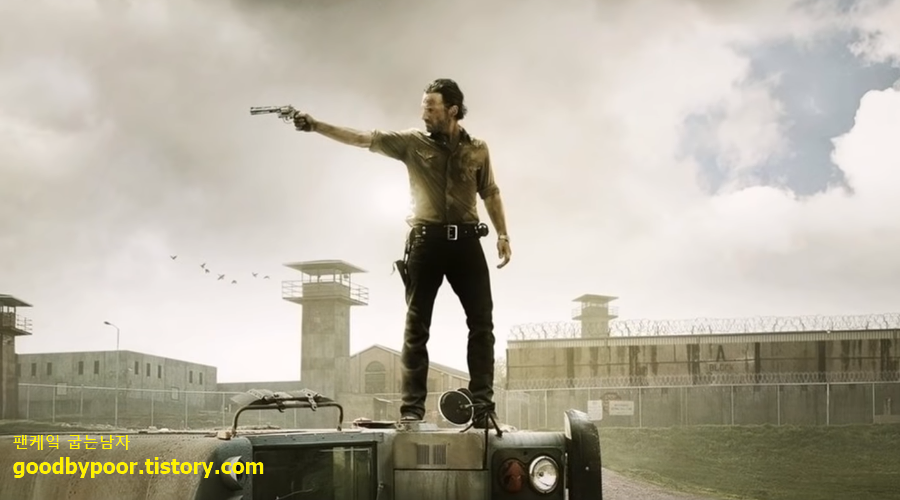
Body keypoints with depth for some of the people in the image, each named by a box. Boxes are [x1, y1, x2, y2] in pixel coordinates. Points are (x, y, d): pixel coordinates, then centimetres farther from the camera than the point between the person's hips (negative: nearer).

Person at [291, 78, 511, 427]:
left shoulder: (477, 149, 8)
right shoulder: (412, 142, 4)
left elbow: (491, 193, 17)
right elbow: (363, 138, -5)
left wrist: (503, 234, 8)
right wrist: (315, 126, -15)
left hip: (466, 241, 1)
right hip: (426, 240, -1)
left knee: (482, 323, -1)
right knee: (416, 326, 0)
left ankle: (483, 404, 5)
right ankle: (412, 408, 3)